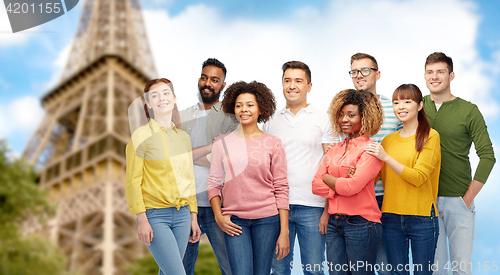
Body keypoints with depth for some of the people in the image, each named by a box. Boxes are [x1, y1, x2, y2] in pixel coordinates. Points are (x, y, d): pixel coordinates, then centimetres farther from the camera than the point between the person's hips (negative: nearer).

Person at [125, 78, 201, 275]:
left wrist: (193, 217, 14)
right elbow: (133, 181, -7)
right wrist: (142, 219, -12)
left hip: (182, 214, 5)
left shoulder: (183, 137, 11)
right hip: (155, 215, -5)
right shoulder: (141, 136, -5)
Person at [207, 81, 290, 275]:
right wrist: (218, 216, -3)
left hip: (267, 219, 0)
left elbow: (281, 188, 2)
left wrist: (284, 231, -3)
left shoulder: (273, 144, 3)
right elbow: (214, 183, 11)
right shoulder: (222, 144, 6)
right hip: (234, 221, 0)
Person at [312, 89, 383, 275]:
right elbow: (316, 185, 6)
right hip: (334, 223, 6)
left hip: (361, 223, -6)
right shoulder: (334, 150, 13)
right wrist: (340, 185, -9)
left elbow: (351, 186, -17)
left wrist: (328, 178, -1)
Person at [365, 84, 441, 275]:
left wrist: (386, 157, -18)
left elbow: (418, 177, -13)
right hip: (391, 216, 4)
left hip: (422, 217, -4)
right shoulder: (388, 140, 12)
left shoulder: (430, 136, -2)